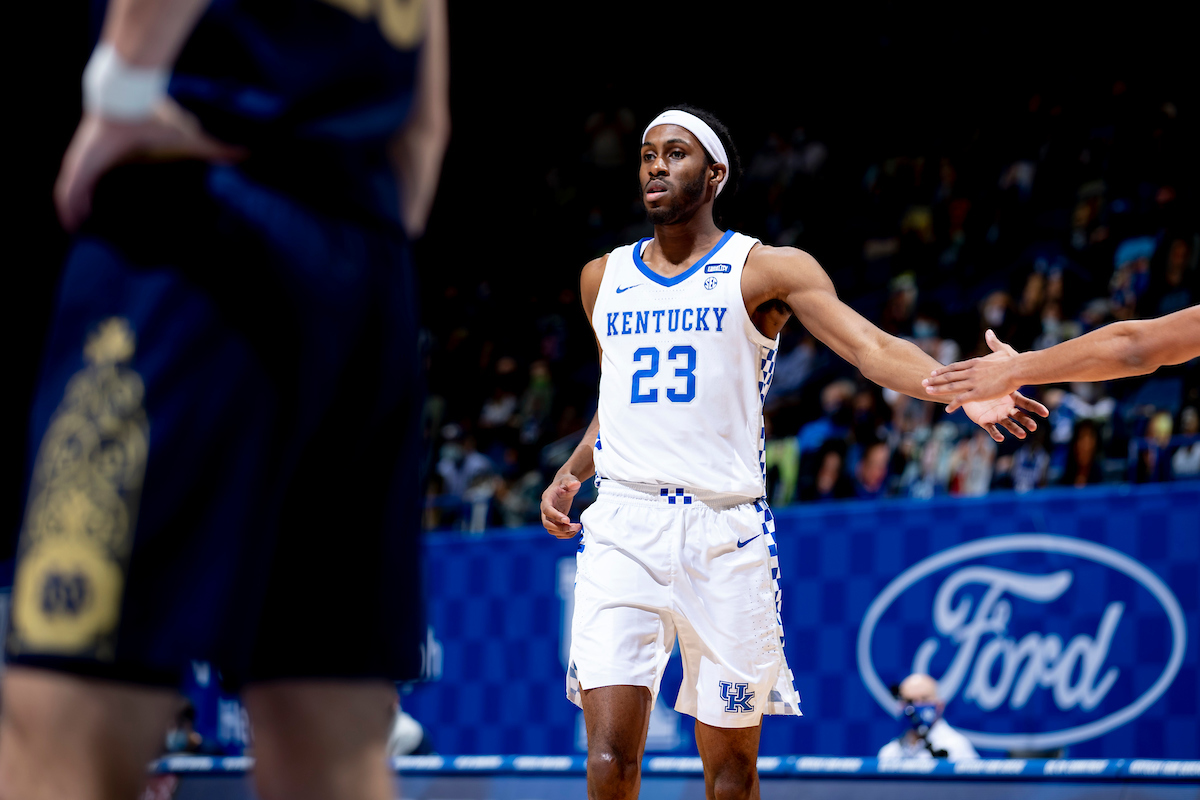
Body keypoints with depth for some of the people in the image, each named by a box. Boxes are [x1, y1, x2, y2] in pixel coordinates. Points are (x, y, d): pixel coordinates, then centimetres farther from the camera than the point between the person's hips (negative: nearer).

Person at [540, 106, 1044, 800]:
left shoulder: (768, 270, 1)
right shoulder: (604, 278, 15)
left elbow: (871, 345, -12)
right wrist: (570, 474, 14)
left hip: (724, 534, -2)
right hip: (622, 527, 2)